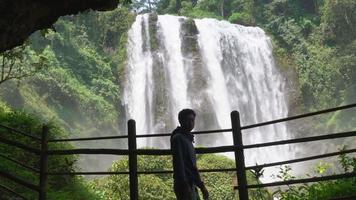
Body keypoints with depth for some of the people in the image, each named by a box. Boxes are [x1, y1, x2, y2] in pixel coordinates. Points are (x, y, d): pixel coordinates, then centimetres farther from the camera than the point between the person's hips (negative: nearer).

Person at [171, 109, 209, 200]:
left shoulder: (188, 139, 21)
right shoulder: (178, 138, -8)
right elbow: (178, 164, -17)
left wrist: (201, 186, 22)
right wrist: (185, 186, -24)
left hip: (191, 185, 9)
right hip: (184, 186, -9)